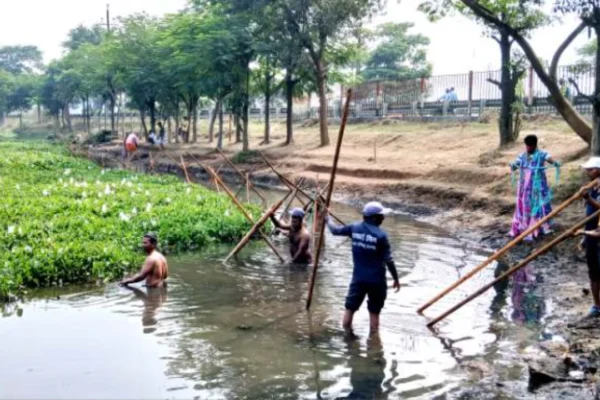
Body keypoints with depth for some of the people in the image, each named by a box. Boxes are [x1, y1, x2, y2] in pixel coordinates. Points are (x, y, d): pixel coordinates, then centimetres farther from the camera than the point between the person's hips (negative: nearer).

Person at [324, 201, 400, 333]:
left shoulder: (354, 228, -2)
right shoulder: (380, 235, -14)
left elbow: (335, 230, 12)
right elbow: (388, 260, -11)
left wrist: (327, 218, 30)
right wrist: (396, 278, 0)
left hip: (358, 277, 3)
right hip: (376, 279, -3)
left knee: (350, 308, 12)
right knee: (374, 312, 9)